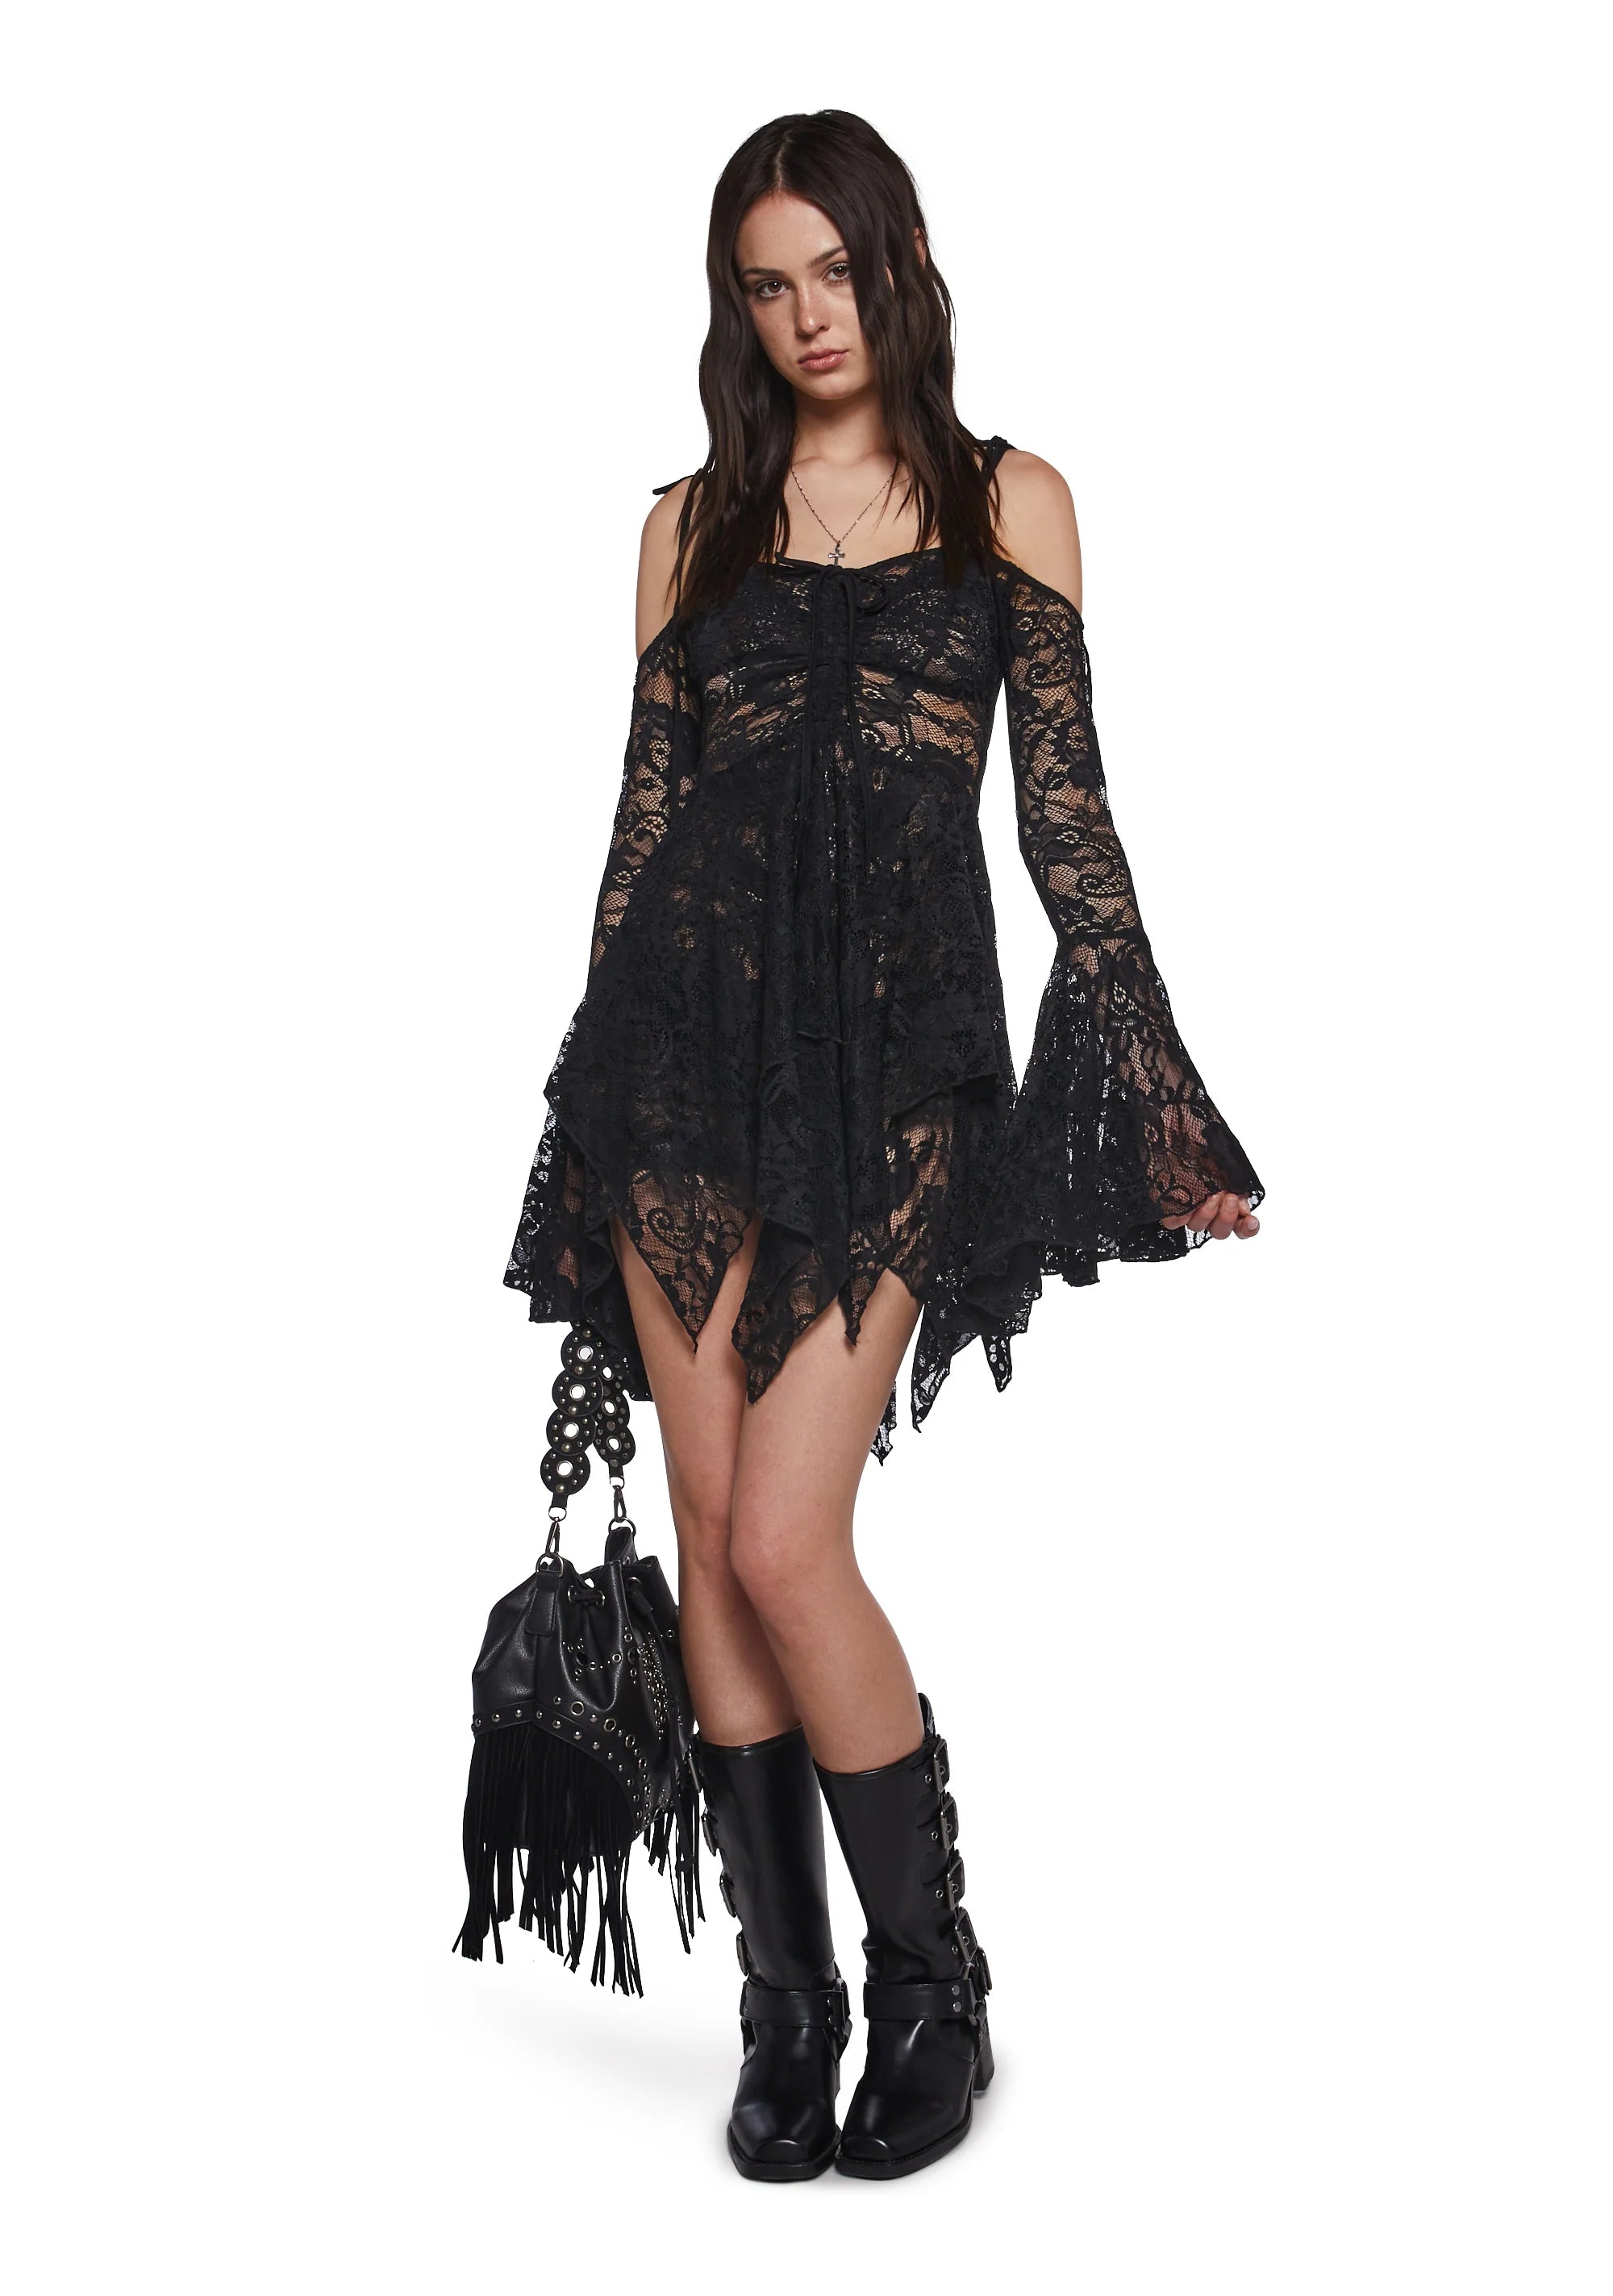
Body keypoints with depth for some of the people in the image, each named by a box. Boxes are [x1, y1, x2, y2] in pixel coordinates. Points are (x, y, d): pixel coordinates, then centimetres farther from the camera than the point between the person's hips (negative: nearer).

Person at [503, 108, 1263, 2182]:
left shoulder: (1010, 502, 9)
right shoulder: (694, 523, 15)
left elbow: (1065, 810, 5)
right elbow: (645, 813, 12)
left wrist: (1167, 1105, 0)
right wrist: (585, 1120, 10)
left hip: (899, 1057, -3)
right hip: (692, 1050, 3)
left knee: (782, 1543, -11)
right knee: (714, 1547, 2)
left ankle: (931, 1984, 10)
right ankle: (788, 2005, 17)